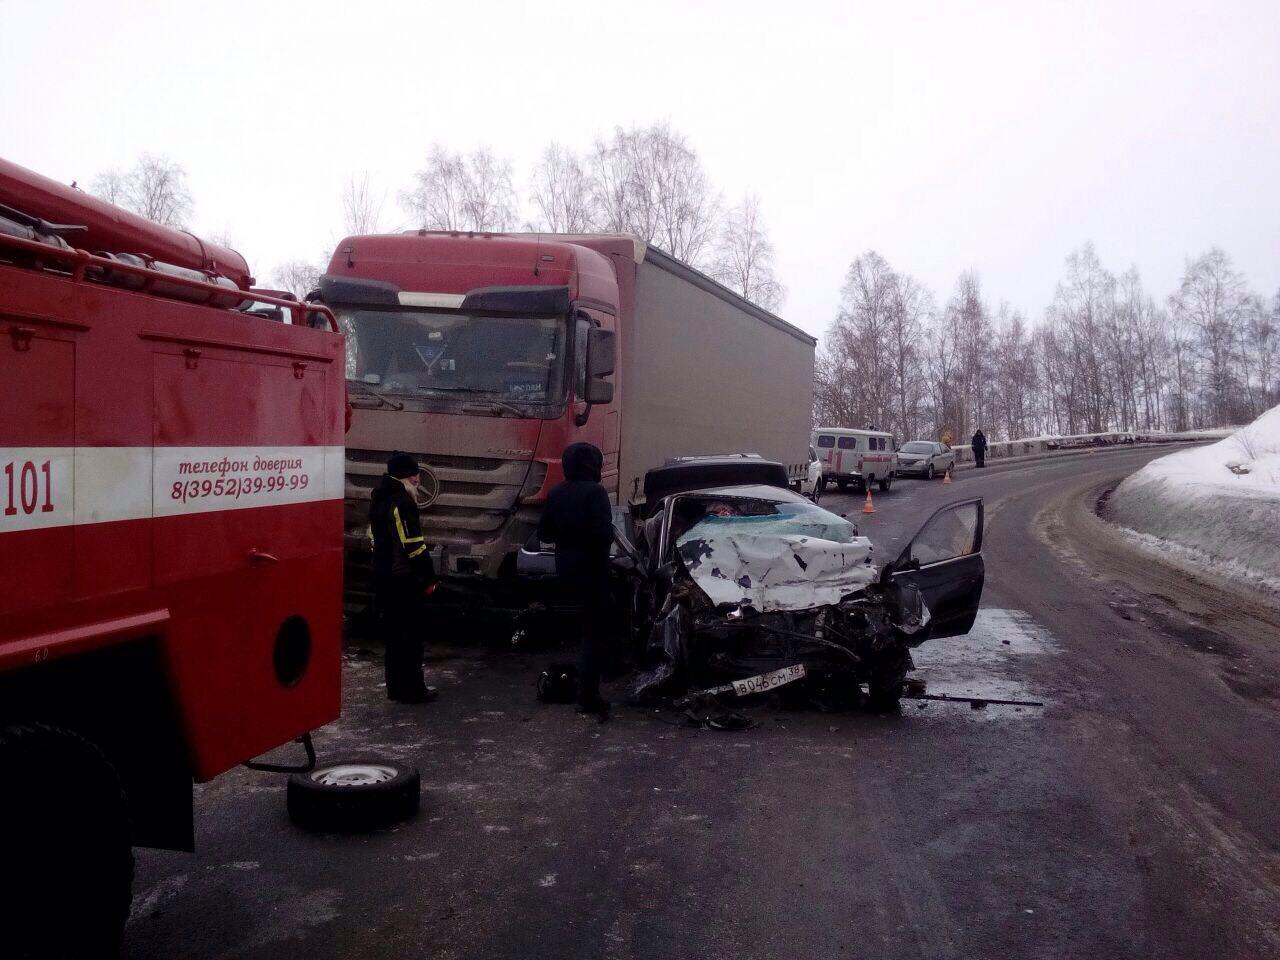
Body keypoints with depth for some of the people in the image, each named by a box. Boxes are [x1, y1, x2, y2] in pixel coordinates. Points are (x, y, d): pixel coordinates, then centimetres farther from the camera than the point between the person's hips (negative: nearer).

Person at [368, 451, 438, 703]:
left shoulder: (378, 498, 12)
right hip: (404, 578, -9)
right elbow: (413, 545, -21)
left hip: (383, 576, 9)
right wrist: (427, 576, -14)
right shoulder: (402, 501, -18)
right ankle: (412, 689, 4)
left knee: (393, 633, 16)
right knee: (410, 634, -1)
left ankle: (396, 687, 23)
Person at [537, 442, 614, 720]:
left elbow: (544, 534, 9)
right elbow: (604, 533, -24)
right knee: (593, 633, -2)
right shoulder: (595, 492, -16)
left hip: (565, 569, 7)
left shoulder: (556, 494, 5)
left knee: (586, 623, 24)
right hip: (591, 569, -7)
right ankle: (588, 697, -3)